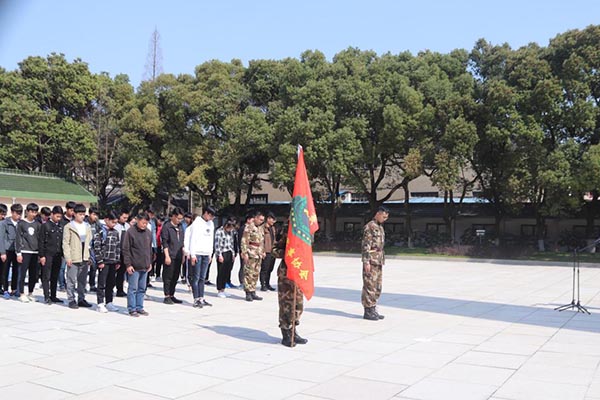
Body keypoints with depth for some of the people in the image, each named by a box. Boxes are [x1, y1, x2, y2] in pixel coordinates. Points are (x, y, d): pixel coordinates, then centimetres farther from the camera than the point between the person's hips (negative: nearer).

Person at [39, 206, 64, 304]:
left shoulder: (60, 226, 12)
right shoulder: (46, 225, -3)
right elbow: (41, 241, -5)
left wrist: (63, 254, 11)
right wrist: (42, 255, -9)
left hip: (58, 255, 5)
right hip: (48, 254, -5)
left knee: (55, 277, 9)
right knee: (46, 277, -2)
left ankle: (53, 296, 15)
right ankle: (46, 297, 0)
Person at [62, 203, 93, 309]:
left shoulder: (87, 227, 13)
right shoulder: (68, 227, -3)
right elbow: (65, 243, -6)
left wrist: (89, 257, 11)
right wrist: (68, 257, -12)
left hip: (84, 258, 5)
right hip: (73, 259, -5)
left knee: (83, 280, 11)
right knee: (71, 281, -1)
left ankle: (81, 299, 20)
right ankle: (71, 300, 7)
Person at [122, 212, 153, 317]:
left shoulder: (148, 232, 9)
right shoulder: (130, 232, -9)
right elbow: (126, 249, -9)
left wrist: (150, 263, 15)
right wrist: (128, 264, -13)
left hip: (145, 266, 6)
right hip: (134, 267, -6)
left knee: (142, 288, 11)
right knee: (133, 288, -1)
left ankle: (139, 307, 20)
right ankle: (132, 309, 7)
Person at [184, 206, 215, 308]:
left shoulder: (211, 224, 15)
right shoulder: (197, 223, -7)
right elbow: (193, 239, -11)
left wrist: (210, 254, 15)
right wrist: (192, 254, -14)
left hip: (206, 254, 6)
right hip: (197, 253, -6)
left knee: (202, 277, 9)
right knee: (196, 277, -3)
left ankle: (201, 298, 12)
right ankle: (196, 299, -2)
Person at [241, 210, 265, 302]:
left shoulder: (261, 228, 17)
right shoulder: (249, 227, -7)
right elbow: (244, 241, -12)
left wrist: (263, 251, 19)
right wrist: (245, 253, -17)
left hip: (259, 254, 8)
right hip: (251, 253, -8)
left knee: (256, 274, 9)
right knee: (249, 273, -6)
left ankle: (253, 292, 15)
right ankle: (248, 293, -3)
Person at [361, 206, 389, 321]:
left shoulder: (380, 227, 17)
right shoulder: (369, 226, -11)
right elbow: (365, 245, -16)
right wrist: (366, 262, -20)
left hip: (378, 262, 9)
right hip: (371, 261, -9)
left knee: (377, 287, 11)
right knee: (369, 286, -5)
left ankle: (373, 309, 18)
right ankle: (368, 311, 0)